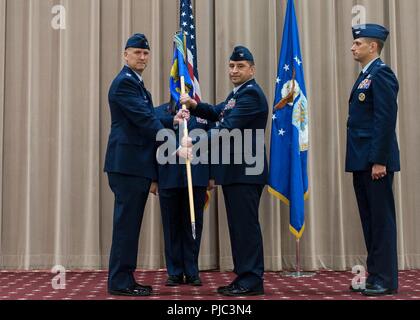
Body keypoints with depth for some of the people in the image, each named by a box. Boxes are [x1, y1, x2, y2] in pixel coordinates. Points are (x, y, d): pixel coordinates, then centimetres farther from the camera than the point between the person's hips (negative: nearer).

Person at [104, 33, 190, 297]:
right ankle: (120, 282, 0)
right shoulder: (125, 82, -10)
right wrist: (175, 147, -21)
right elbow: (145, 120, -19)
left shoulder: (136, 83, 22)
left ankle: (125, 279, 17)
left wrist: (173, 121, 8)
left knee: (130, 223, 11)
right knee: (126, 223, -6)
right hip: (128, 163, -10)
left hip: (137, 164, 10)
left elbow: (147, 120, 24)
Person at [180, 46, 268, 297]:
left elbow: (228, 128, -22)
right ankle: (244, 276, 20)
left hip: (245, 172, -10)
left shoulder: (251, 93, -13)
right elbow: (218, 113, 25)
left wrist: (194, 142, -22)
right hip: (235, 171, 10)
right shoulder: (239, 93, 19)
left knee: (246, 225, -6)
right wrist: (195, 105, 7)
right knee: (239, 225, 13)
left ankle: (252, 281, 0)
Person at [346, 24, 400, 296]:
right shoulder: (366, 75, 19)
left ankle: (385, 280, 4)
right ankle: (375, 275, 21)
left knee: (381, 219, -3)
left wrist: (379, 161, -21)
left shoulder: (381, 74, -10)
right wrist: (361, 161, 17)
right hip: (362, 161, 10)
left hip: (375, 161, -10)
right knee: (370, 220, 13)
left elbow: (386, 120, -18)